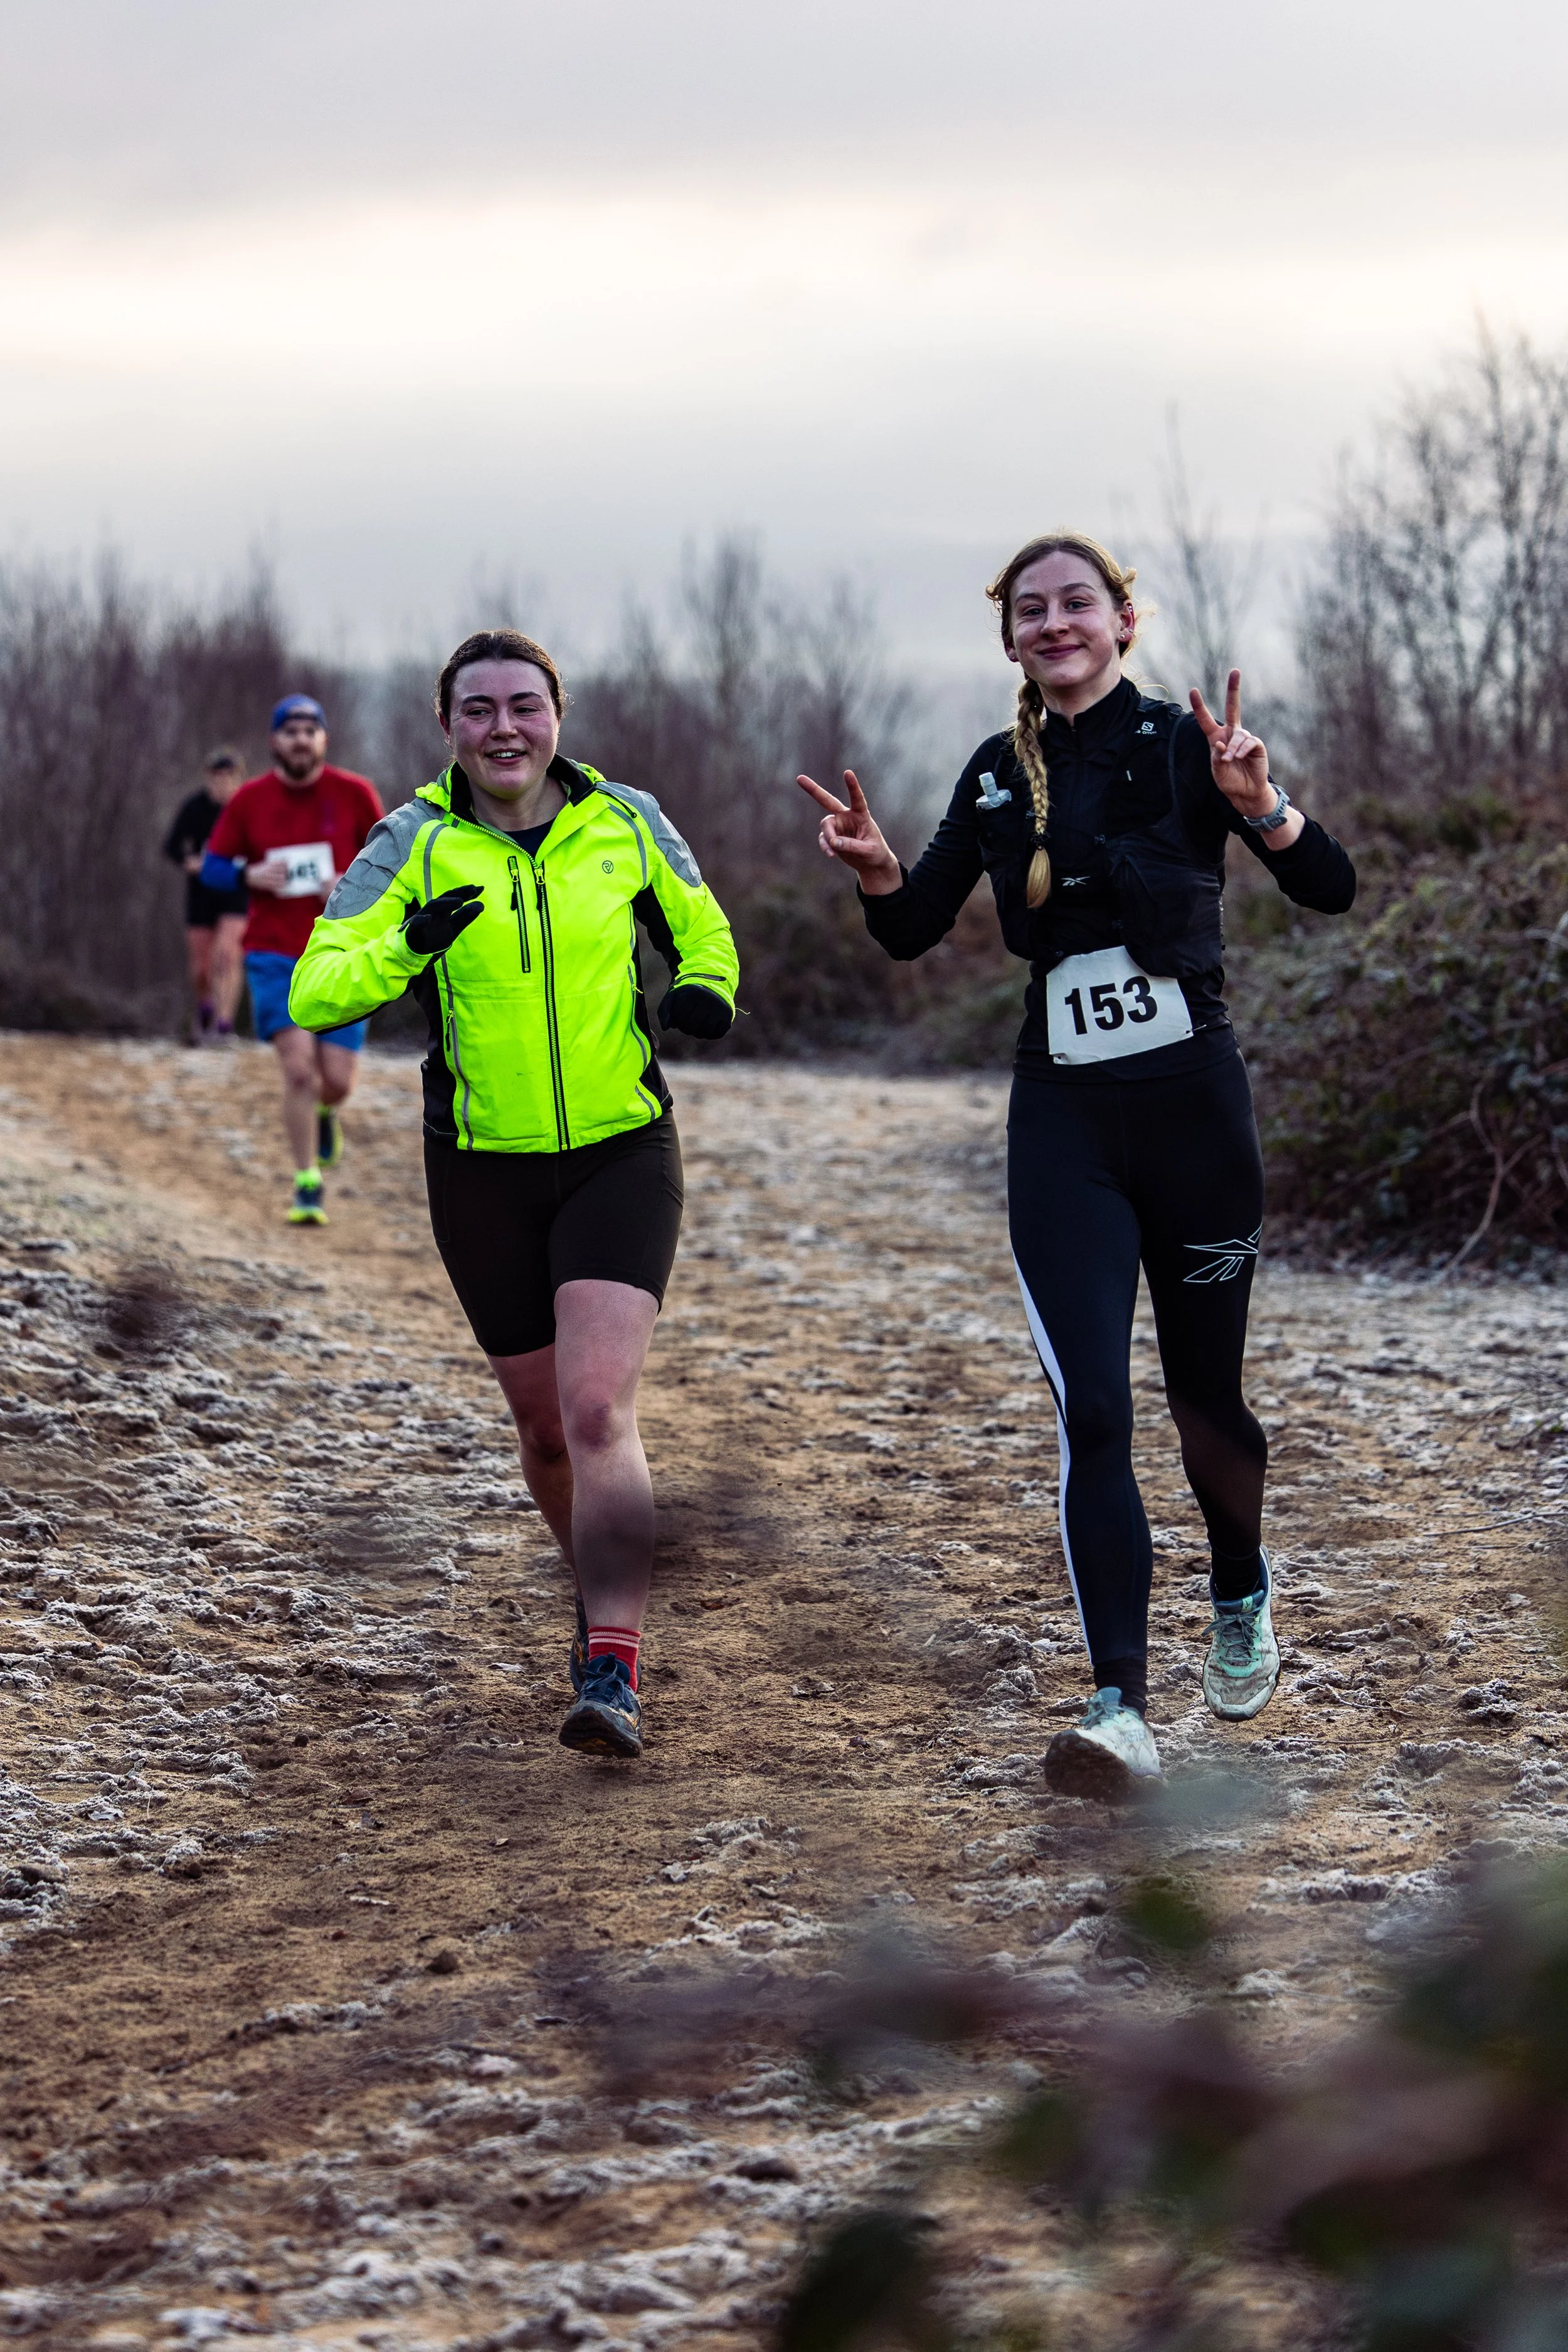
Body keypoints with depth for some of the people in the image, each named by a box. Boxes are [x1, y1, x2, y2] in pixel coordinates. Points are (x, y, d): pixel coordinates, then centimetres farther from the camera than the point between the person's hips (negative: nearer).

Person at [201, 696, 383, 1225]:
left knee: (338, 1080, -3)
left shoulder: (355, 794, 0)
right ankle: (307, 1187, -2)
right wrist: (251, 875, -14)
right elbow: (212, 867, 6)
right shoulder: (249, 800, 0)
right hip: (275, 957, -1)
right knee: (298, 1067, -15)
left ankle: (323, 1112, 37)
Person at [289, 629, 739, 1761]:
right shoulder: (417, 845, -4)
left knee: (597, 1410, -18)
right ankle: (606, 1598, 39)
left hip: (623, 1153, -1)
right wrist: (407, 947, -28)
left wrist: (706, 987, -4)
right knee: (545, 1423, 12)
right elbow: (313, 992, -11)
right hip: (484, 1172, 2)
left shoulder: (626, 822, -1)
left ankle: (612, 1675, -20)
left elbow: (698, 924, 17)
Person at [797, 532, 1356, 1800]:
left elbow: (1332, 889, -12)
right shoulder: (1001, 776, 8)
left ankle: (1243, 1600, 43)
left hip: (1193, 1102, -2)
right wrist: (877, 868, -6)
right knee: (1091, 1409, -11)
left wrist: (1256, 803, -30)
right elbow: (914, 930, 15)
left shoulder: (1184, 746, -5)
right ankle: (1122, 1709, -17)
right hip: (1063, 1122, 2)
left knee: (1205, 1395, 12)